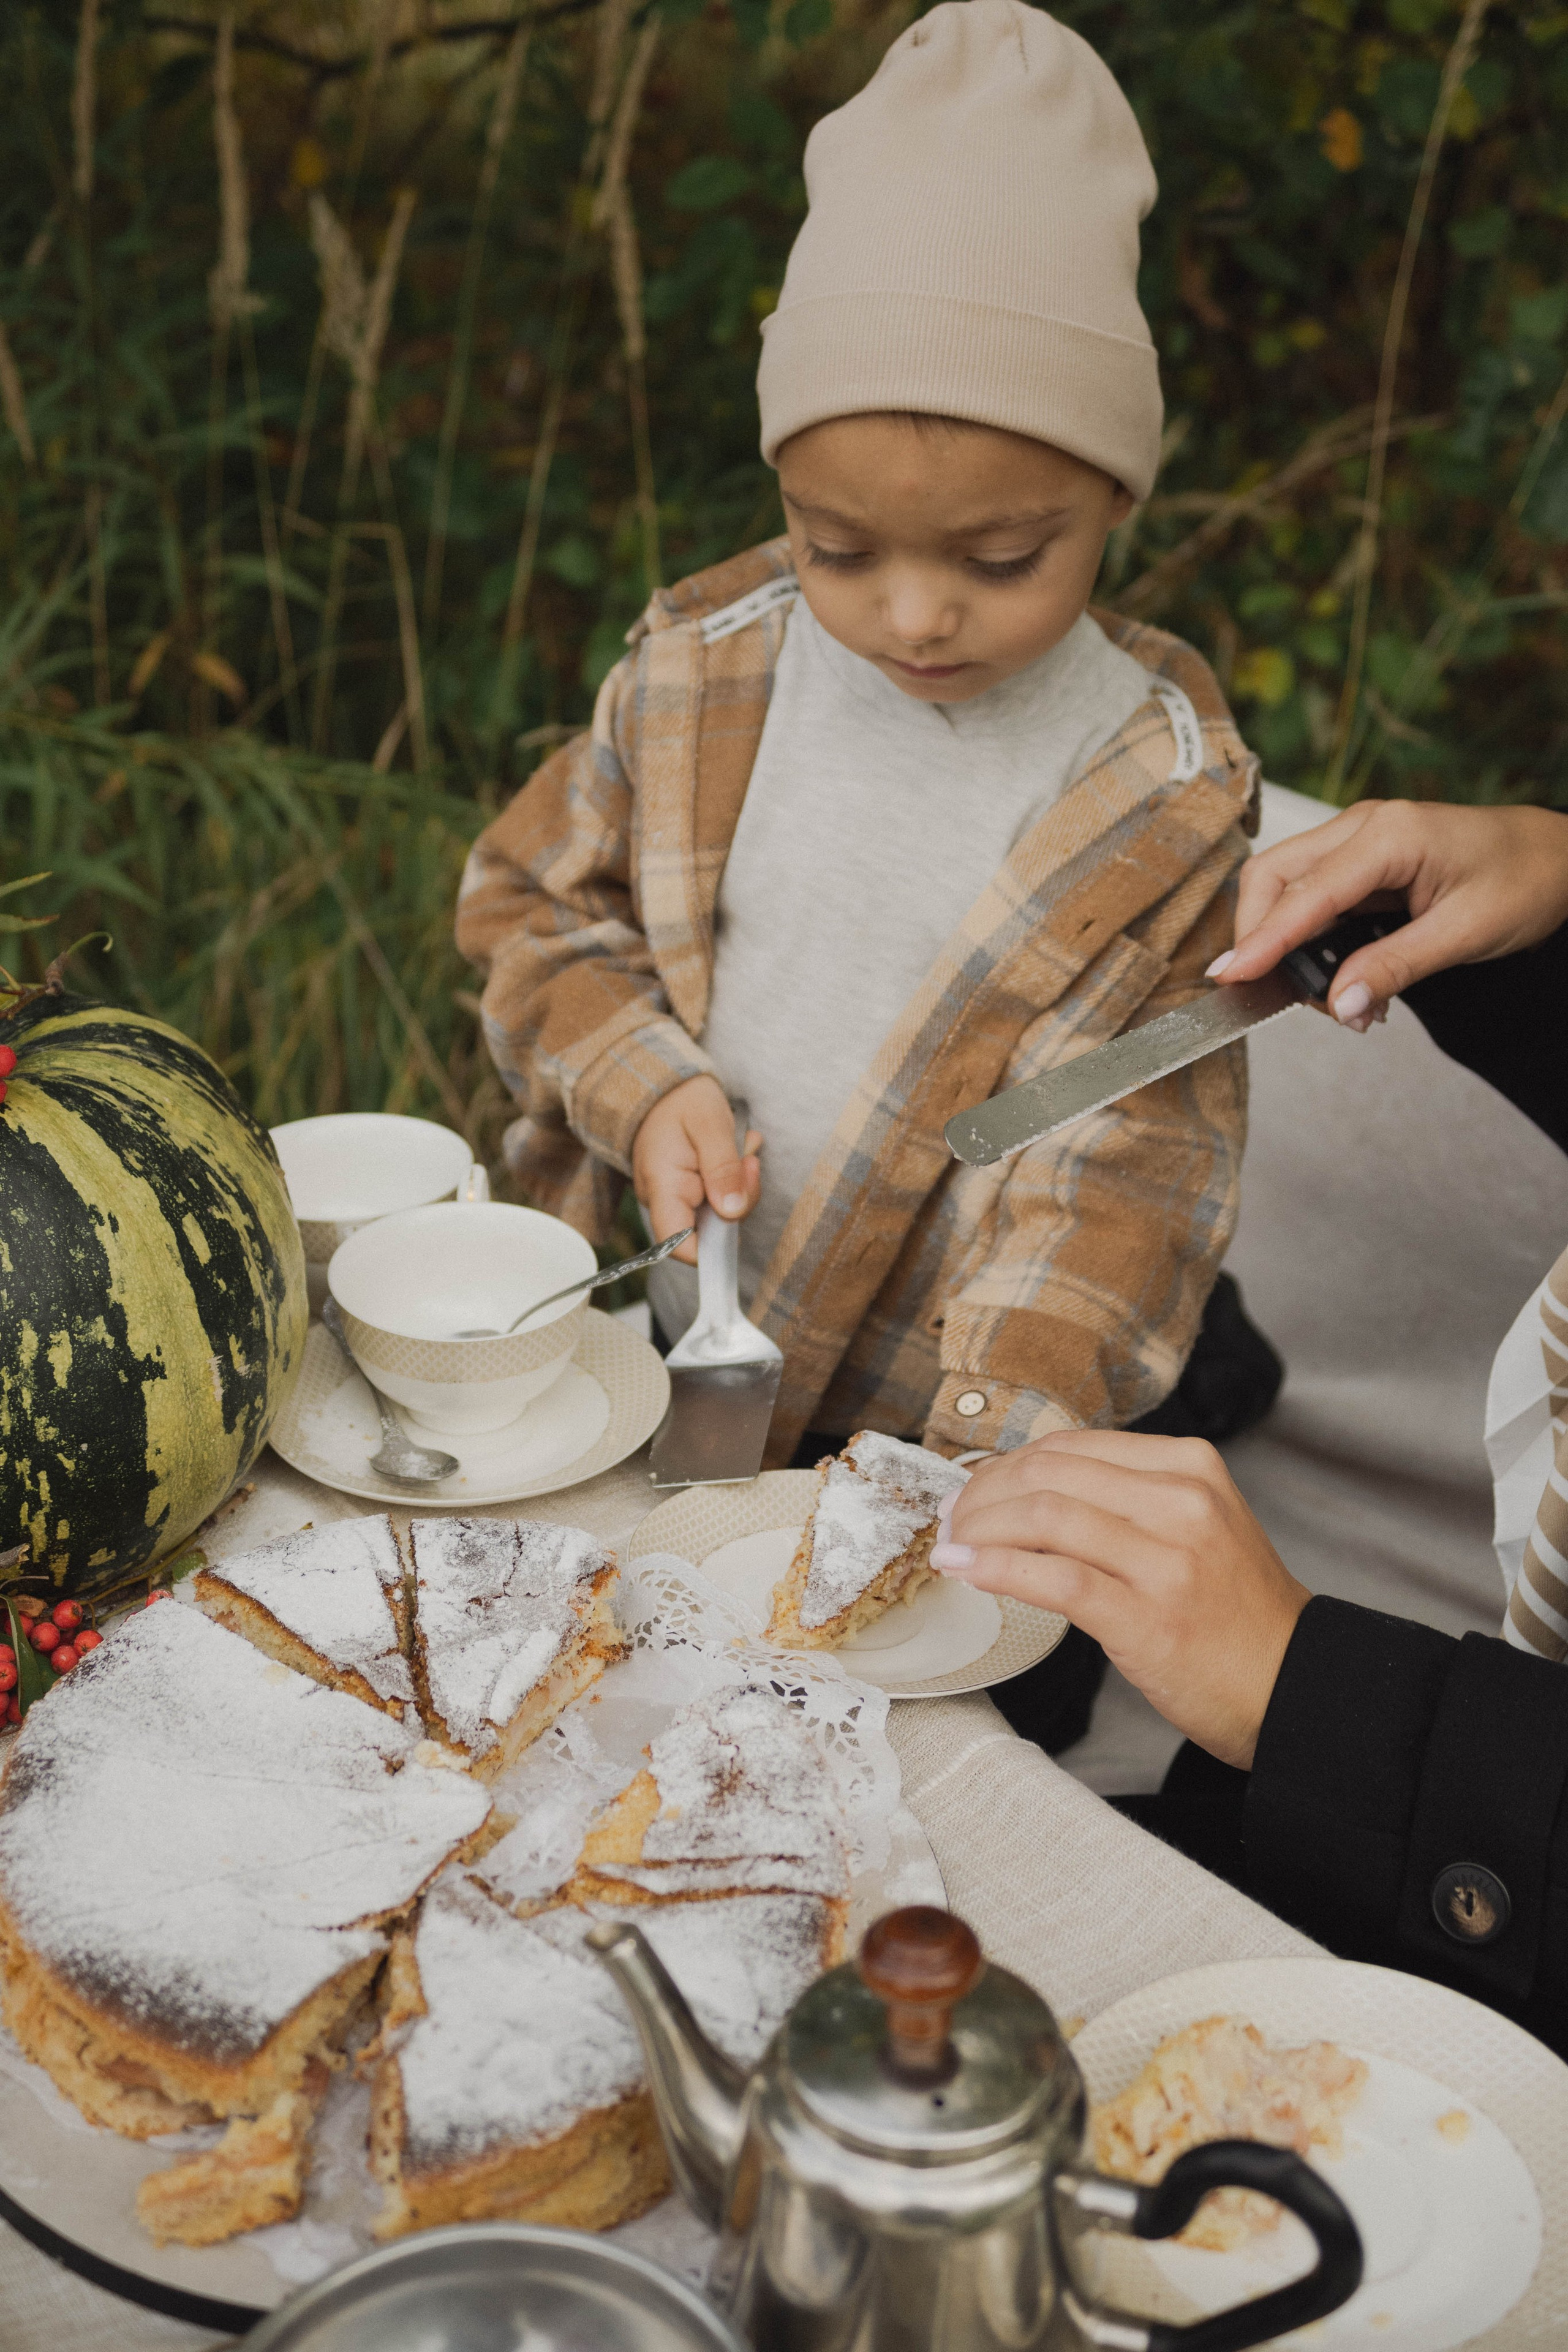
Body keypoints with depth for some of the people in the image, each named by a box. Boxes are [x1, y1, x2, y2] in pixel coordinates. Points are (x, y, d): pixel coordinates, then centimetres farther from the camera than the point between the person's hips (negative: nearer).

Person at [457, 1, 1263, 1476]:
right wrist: (644, 1081, -13)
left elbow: (1133, 1153, -14)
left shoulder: (1164, 795, -13)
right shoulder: (701, 674, -6)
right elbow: (527, 897, 6)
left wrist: (1016, 1422, -28)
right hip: (650, 1351, 2)